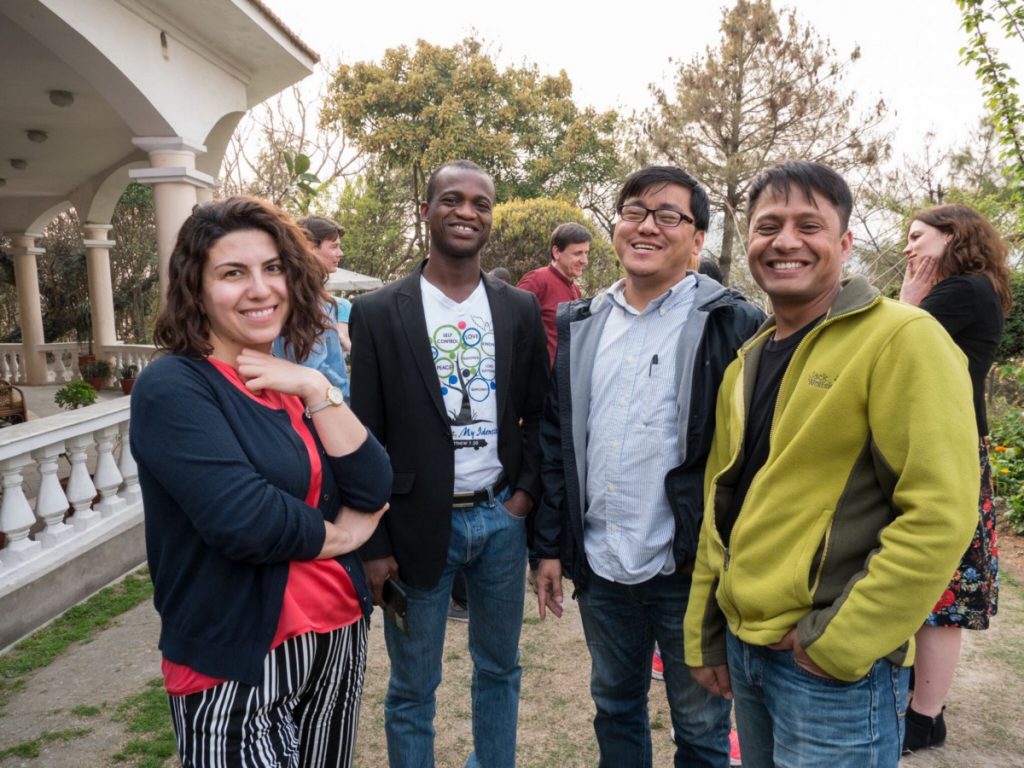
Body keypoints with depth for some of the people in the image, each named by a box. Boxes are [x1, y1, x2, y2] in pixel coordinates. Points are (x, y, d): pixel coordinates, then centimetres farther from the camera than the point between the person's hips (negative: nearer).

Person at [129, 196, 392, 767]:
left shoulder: (295, 385, 6)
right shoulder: (172, 388, -14)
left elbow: (375, 492, -4)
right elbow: (246, 519, -26)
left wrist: (316, 391, -14)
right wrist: (339, 534, -9)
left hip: (340, 638, 7)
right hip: (239, 660, -6)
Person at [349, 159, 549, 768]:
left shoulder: (521, 310, 2)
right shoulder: (379, 313, -7)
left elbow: (540, 413, 9)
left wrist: (527, 491, -3)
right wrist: (373, 544, -6)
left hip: (502, 518, 3)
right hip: (419, 524, -3)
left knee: (500, 668, 21)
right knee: (412, 687, 13)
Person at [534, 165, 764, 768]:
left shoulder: (734, 325, -9)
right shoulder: (580, 325, 6)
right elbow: (556, 442, 8)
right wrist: (550, 545, 7)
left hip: (691, 570, -4)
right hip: (599, 566, 5)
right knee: (615, 708, 24)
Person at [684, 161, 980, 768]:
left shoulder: (902, 338, -13)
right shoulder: (747, 359, 8)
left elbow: (939, 516, -19)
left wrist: (840, 641, -16)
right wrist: (705, 634, 11)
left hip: (836, 668, -7)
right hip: (743, 641, 7)